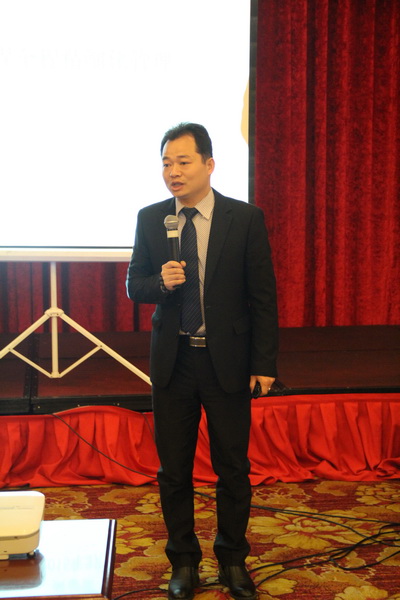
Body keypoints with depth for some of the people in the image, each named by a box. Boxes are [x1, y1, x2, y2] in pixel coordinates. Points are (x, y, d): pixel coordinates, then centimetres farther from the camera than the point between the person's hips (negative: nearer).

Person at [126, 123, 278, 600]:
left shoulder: (246, 219, -5)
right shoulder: (150, 219, 2)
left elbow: (263, 297, -3)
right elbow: (134, 285, 8)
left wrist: (264, 365, -6)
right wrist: (161, 282, -15)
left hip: (228, 362, -2)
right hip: (172, 362, 2)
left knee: (233, 466, 9)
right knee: (173, 468, 10)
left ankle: (233, 560, 30)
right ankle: (183, 561, 28)